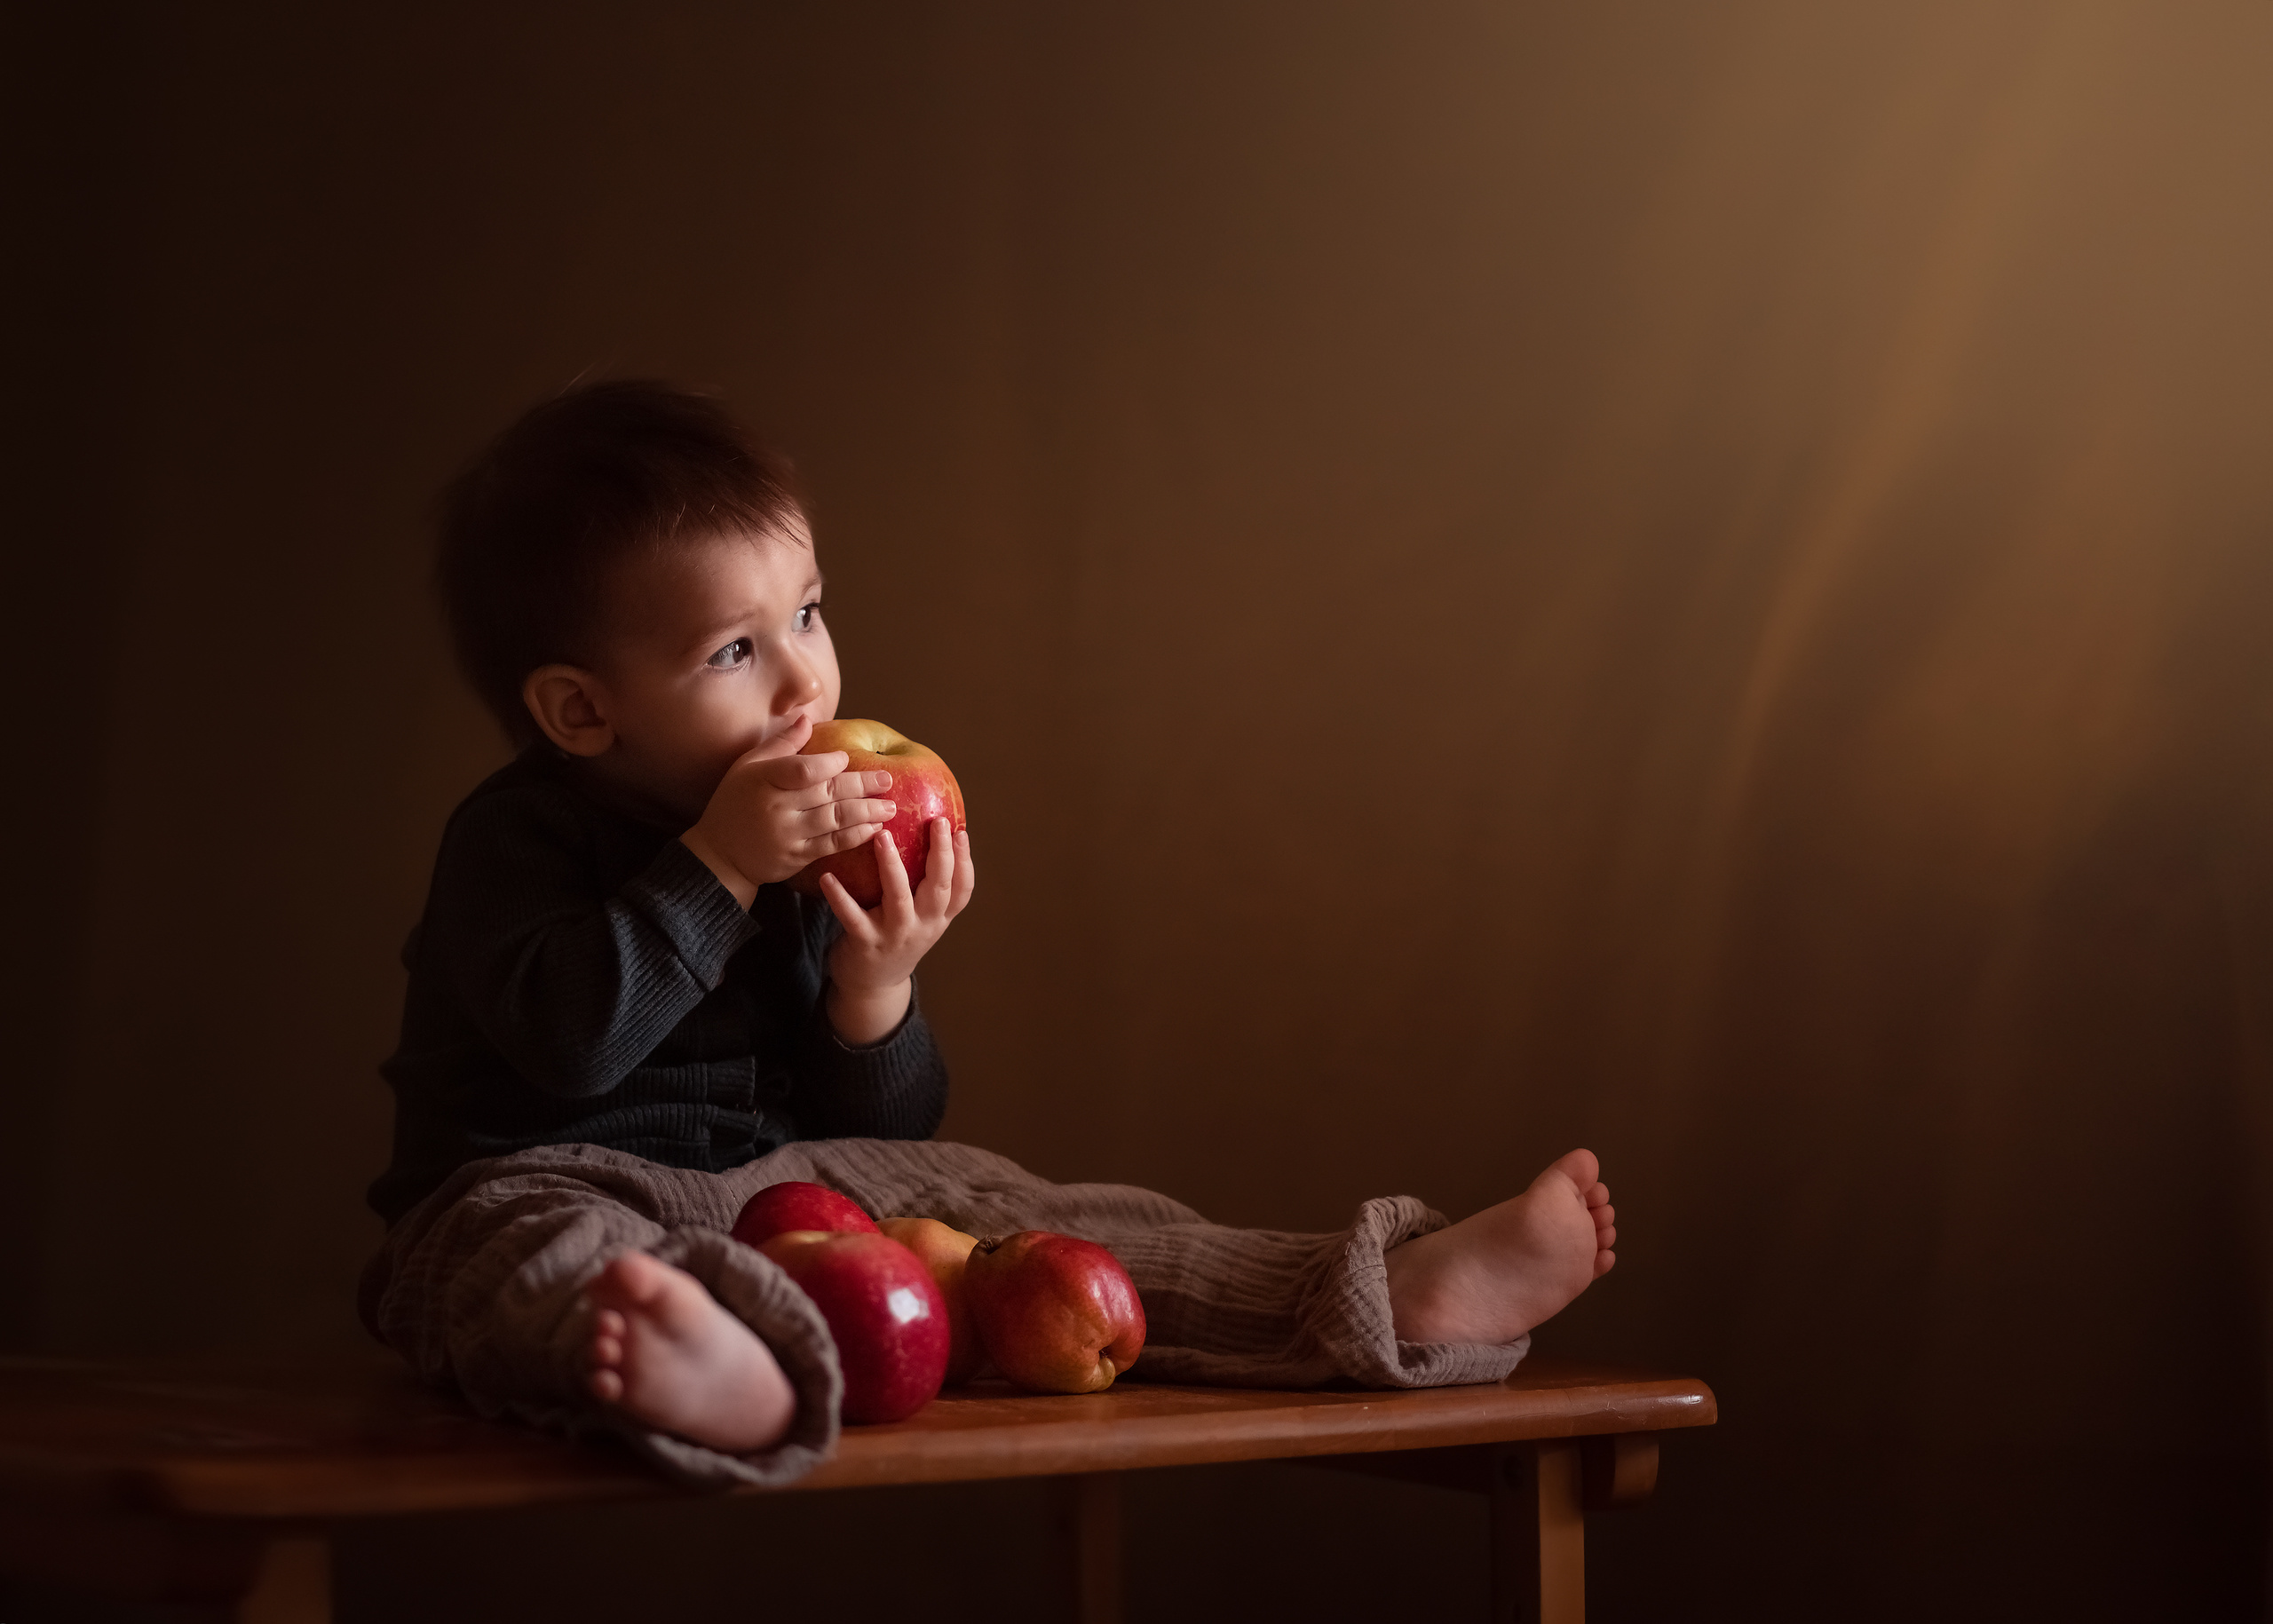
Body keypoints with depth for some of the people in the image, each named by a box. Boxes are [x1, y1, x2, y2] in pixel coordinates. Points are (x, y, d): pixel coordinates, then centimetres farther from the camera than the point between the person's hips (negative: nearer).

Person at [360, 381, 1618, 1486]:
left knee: (1004, 1211, -7)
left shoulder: (809, 857, 10)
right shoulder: (515, 838, -7)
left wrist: (874, 992, -12)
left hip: (782, 1183, 7)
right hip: (551, 1181, -6)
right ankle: (715, 1376, -77)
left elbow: (881, 1130, 9)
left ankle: (1392, 1296, -13)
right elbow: (565, 1042, -27)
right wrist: (717, 867, -28)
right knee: (528, 1254, -40)